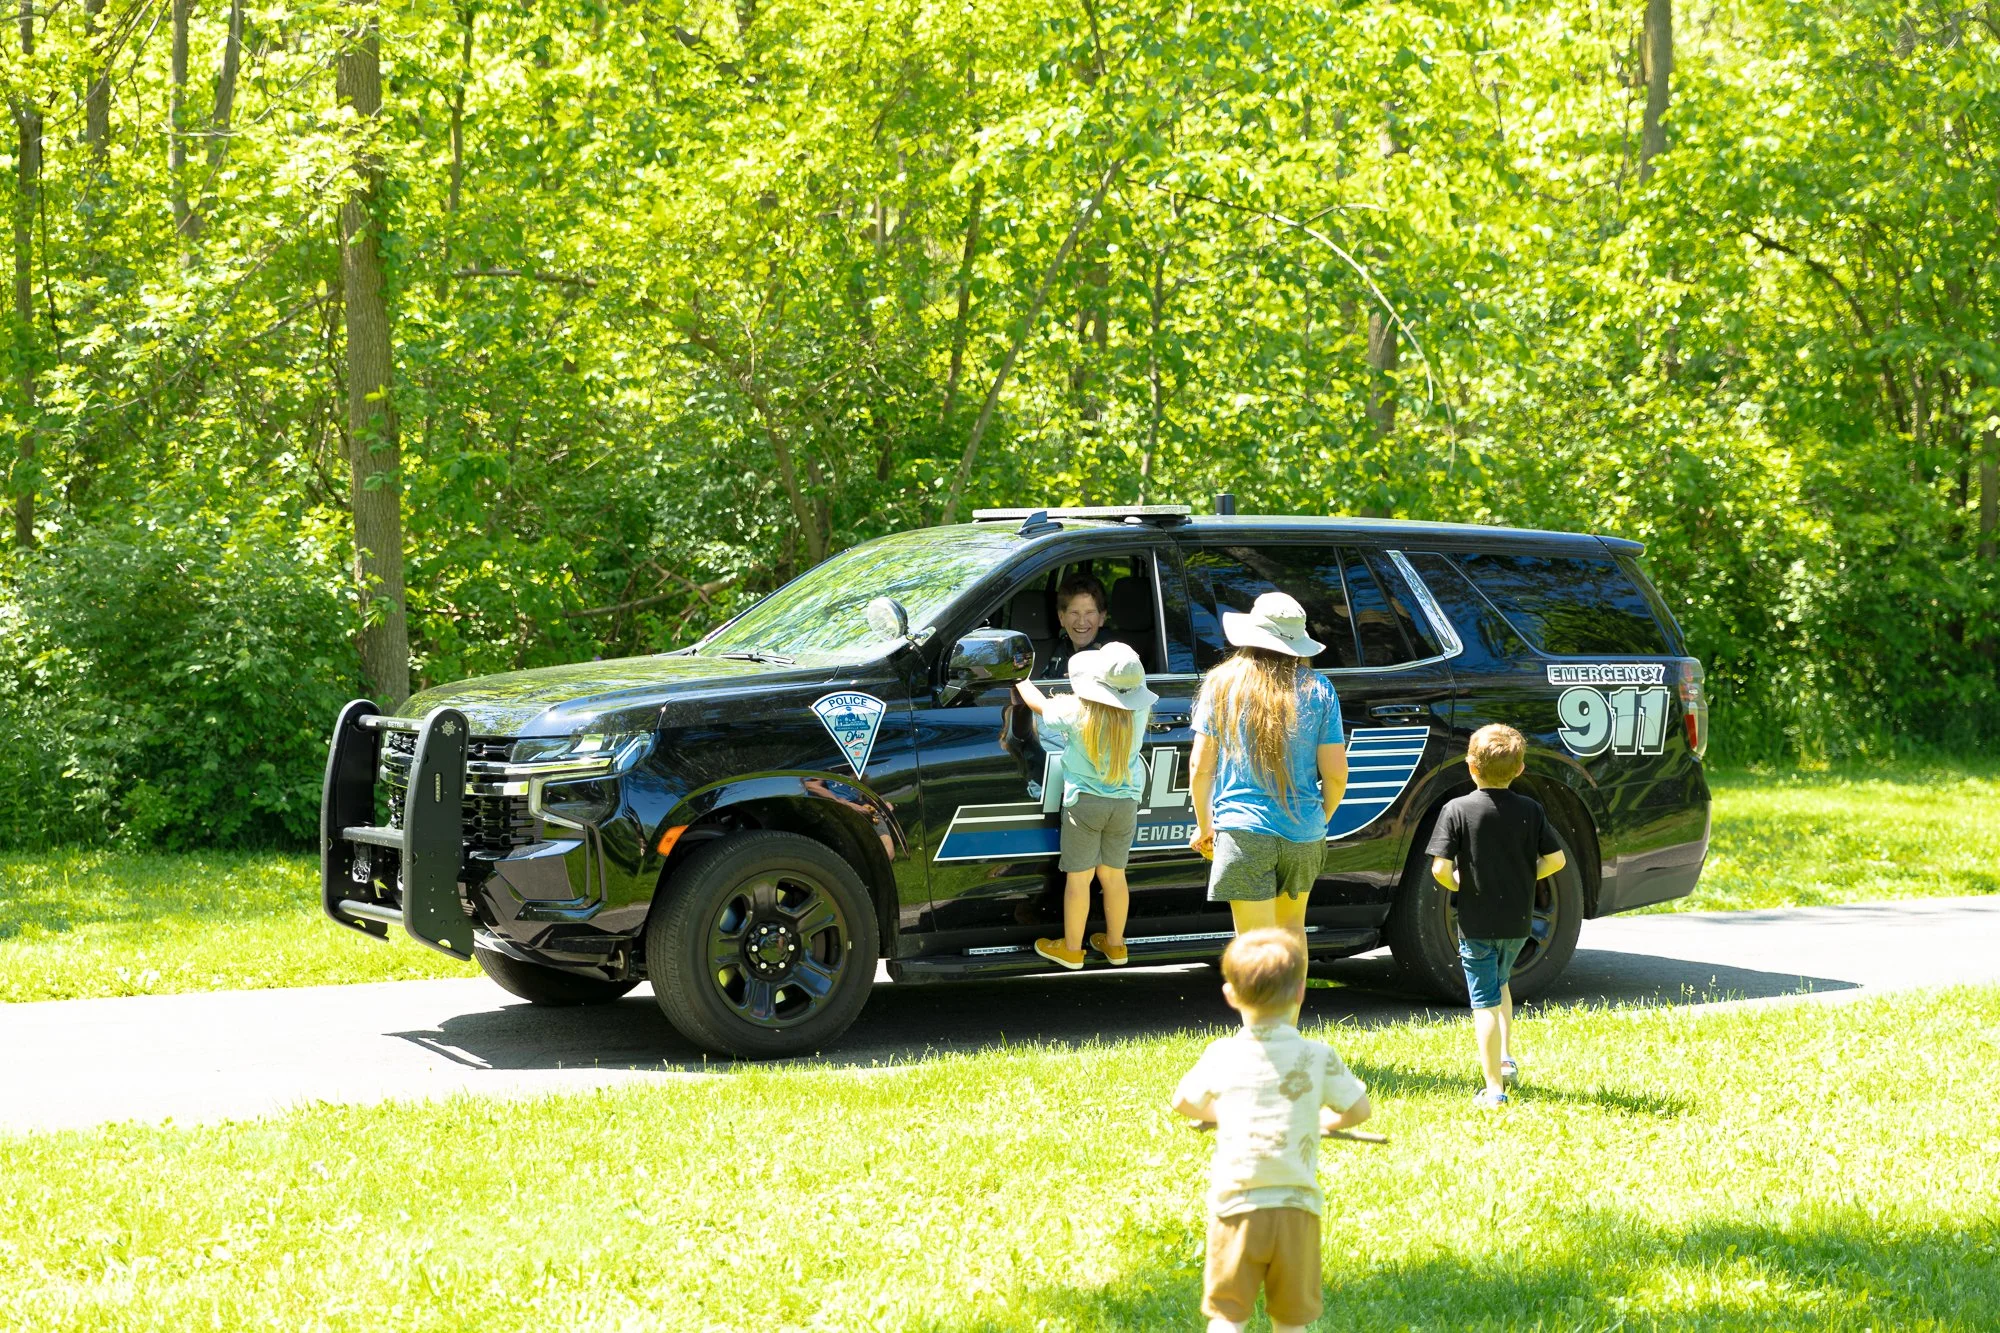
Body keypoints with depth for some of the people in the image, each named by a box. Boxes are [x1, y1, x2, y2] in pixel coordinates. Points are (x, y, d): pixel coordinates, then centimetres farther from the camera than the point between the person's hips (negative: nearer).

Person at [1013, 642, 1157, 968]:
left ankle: (1071, 949, 14)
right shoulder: (1138, 712, -10)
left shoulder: (1075, 710, -16)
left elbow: (1040, 705, 3)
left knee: (1079, 877, 6)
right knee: (1113, 875, 15)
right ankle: (1115, 945, 26)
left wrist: (1022, 682, 23)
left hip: (1084, 801, -3)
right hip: (1125, 803, 3)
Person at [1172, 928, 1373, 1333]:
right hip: (1296, 1208, 1)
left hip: (1235, 1206, -1)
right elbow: (1360, 1110, 6)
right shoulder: (1319, 1057, -3)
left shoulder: (1221, 1056, -1)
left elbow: (1183, 1102, 14)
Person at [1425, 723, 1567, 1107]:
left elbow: (1440, 868, -18)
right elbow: (1556, 859, -3)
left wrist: (1459, 886, 3)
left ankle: (1494, 1089, 1)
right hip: (1518, 920, 4)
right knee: (1500, 984, 29)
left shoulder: (1457, 810, -12)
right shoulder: (1531, 810, -4)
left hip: (1476, 921, -4)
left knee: (1485, 1003, 1)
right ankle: (1506, 1058, 23)